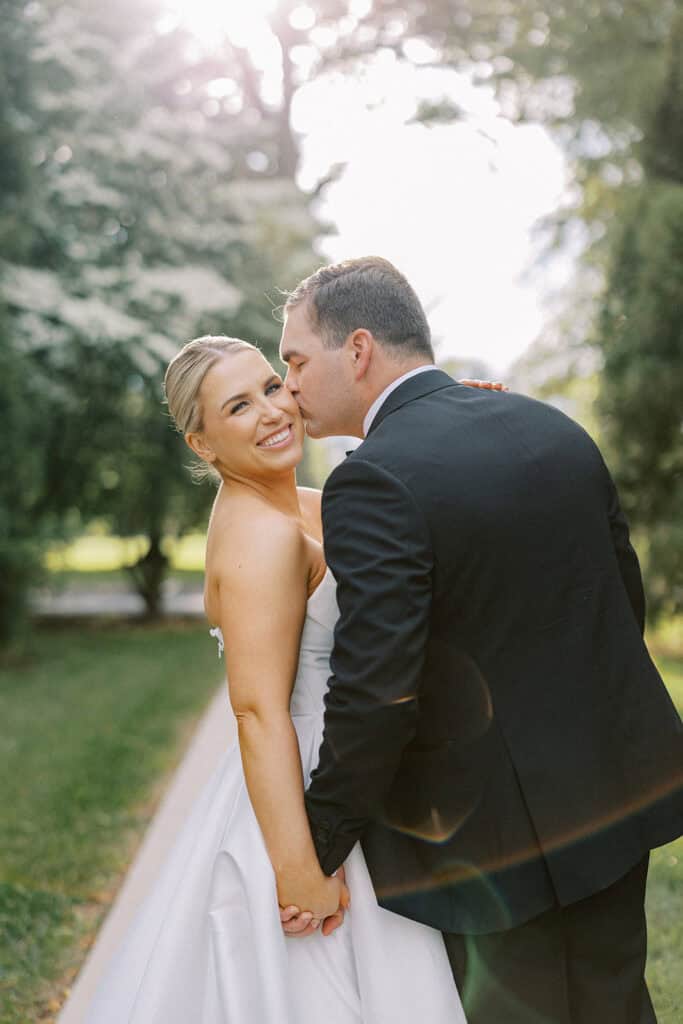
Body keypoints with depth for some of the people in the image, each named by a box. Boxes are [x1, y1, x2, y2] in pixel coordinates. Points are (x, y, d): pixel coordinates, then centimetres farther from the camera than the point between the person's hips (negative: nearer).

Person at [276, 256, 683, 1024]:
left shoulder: (375, 481, -21)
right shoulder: (556, 429, 3)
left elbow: (373, 694, -24)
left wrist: (314, 850, -12)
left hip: (502, 839, -7)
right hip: (619, 791, 7)